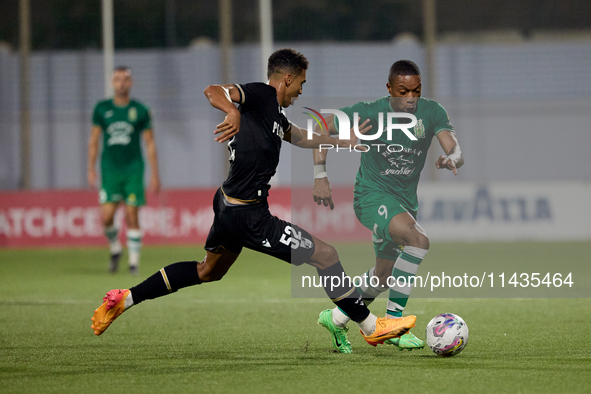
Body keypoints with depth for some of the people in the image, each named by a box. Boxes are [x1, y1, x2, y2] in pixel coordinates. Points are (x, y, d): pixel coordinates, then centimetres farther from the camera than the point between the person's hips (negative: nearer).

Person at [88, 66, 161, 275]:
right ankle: (115, 249, 19)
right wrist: (91, 169, 1)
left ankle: (134, 261, 2)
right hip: (110, 169, 1)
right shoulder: (102, 108, 5)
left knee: (132, 216, -6)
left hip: (133, 170, -1)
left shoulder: (140, 110, 2)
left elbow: (150, 144, 5)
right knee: (106, 217, -8)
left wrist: (155, 175, 1)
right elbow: (94, 140, 9)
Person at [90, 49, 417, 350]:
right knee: (325, 255, -6)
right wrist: (233, 111, -49)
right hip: (248, 217, -11)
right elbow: (213, 91, -29)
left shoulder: (276, 114, 14)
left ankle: (123, 299, 31)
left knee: (209, 270, 29)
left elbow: (302, 138, 33)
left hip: (228, 205, 11)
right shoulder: (261, 96, -14)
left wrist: (345, 141, 34)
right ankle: (371, 328, 4)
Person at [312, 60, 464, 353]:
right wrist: (320, 176, -8)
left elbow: (456, 150, -16)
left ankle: (336, 319, 40)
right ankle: (394, 322, -27)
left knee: (383, 277, 17)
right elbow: (323, 128, -2)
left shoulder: (431, 113, -6)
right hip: (372, 194, -6)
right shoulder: (370, 113, -13)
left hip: (405, 201, 6)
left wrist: (452, 158, -41)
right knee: (418, 240, -31)